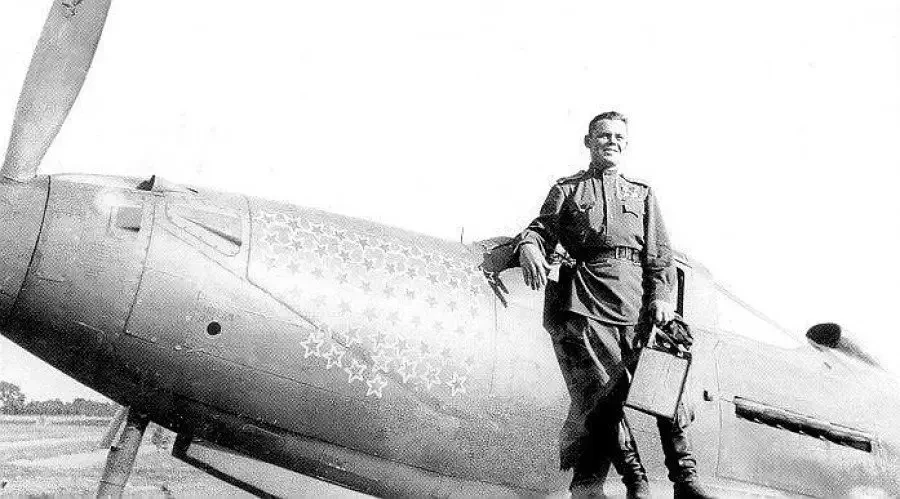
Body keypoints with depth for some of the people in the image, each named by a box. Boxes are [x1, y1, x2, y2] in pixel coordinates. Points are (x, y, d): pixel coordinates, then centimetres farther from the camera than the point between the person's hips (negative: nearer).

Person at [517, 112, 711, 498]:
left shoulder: (642, 194, 23)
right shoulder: (566, 190, 18)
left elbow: (659, 253, 15)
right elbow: (542, 228, 5)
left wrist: (662, 296, -1)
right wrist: (530, 249, -19)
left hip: (636, 305, 2)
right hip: (584, 305, -2)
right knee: (603, 392, -7)